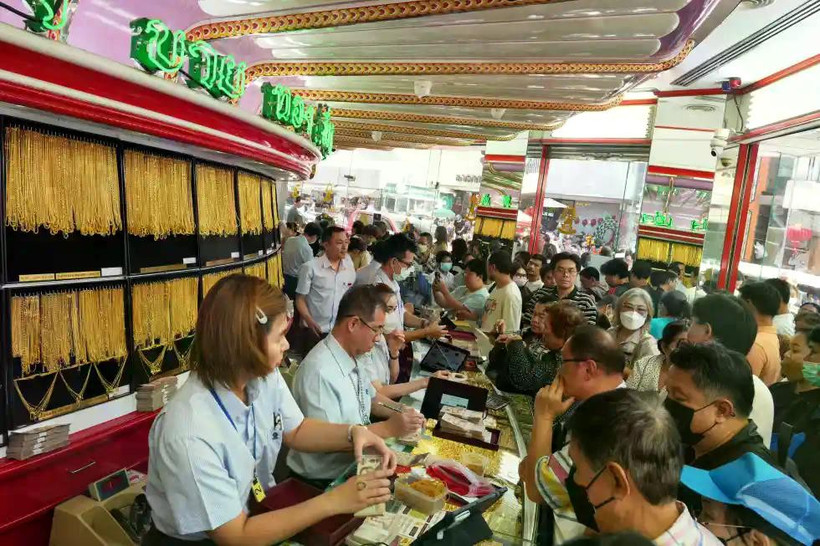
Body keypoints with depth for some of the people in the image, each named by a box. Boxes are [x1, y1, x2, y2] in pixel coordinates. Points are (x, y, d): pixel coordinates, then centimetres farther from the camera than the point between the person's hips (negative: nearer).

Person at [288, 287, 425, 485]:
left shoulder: (352, 358, 3)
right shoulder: (319, 371, -24)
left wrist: (399, 416, -1)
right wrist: (388, 428, -23)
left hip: (353, 465, 8)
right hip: (324, 480, -8)